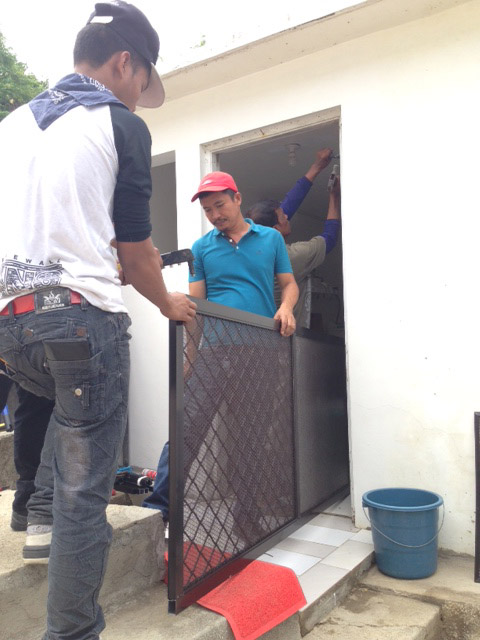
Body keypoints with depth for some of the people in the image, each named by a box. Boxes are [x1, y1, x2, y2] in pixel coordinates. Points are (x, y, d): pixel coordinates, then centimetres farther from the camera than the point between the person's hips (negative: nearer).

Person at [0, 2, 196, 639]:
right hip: (81, 317, -6)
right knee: (84, 492, 3)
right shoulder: (122, 126, 2)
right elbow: (135, 249, 4)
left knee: (70, 402, 33)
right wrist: (169, 304, 21)